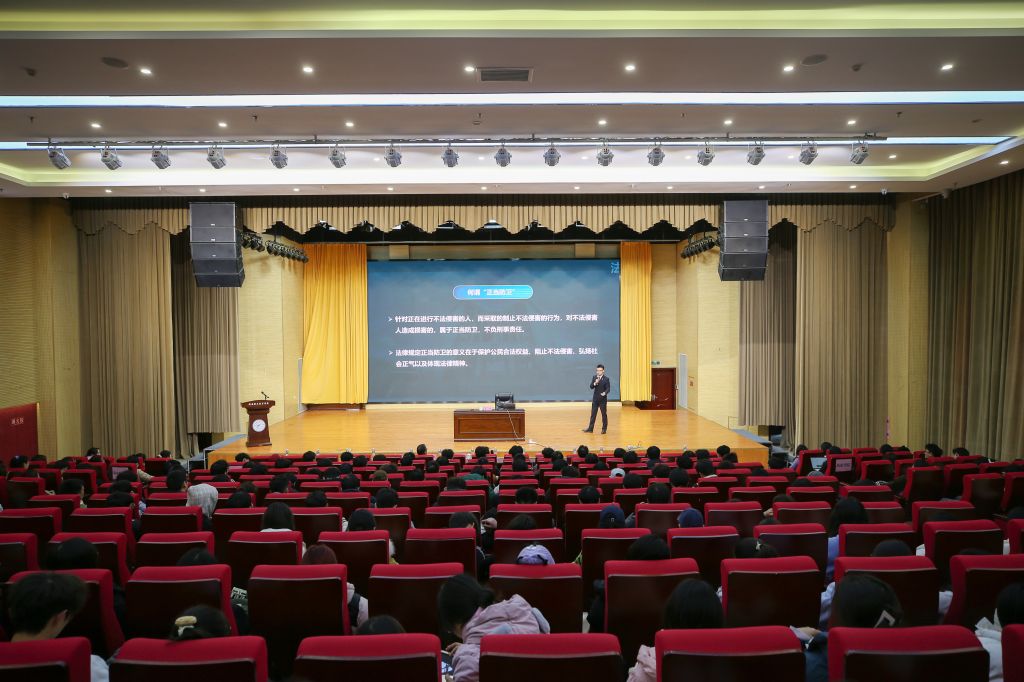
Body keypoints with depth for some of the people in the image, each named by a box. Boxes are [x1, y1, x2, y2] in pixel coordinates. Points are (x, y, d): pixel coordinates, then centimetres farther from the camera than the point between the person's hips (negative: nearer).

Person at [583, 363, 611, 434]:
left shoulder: (606, 379, -8)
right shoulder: (594, 377, 5)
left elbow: (608, 389, -13)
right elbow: (591, 386, -2)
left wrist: (605, 393, -34)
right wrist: (595, 383, -22)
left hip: (603, 400, -4)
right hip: (595, 399, 4)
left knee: (604, 414, 5)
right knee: (593, 414, 7)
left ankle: (604, 428, 15)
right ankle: (590, 428, 12)